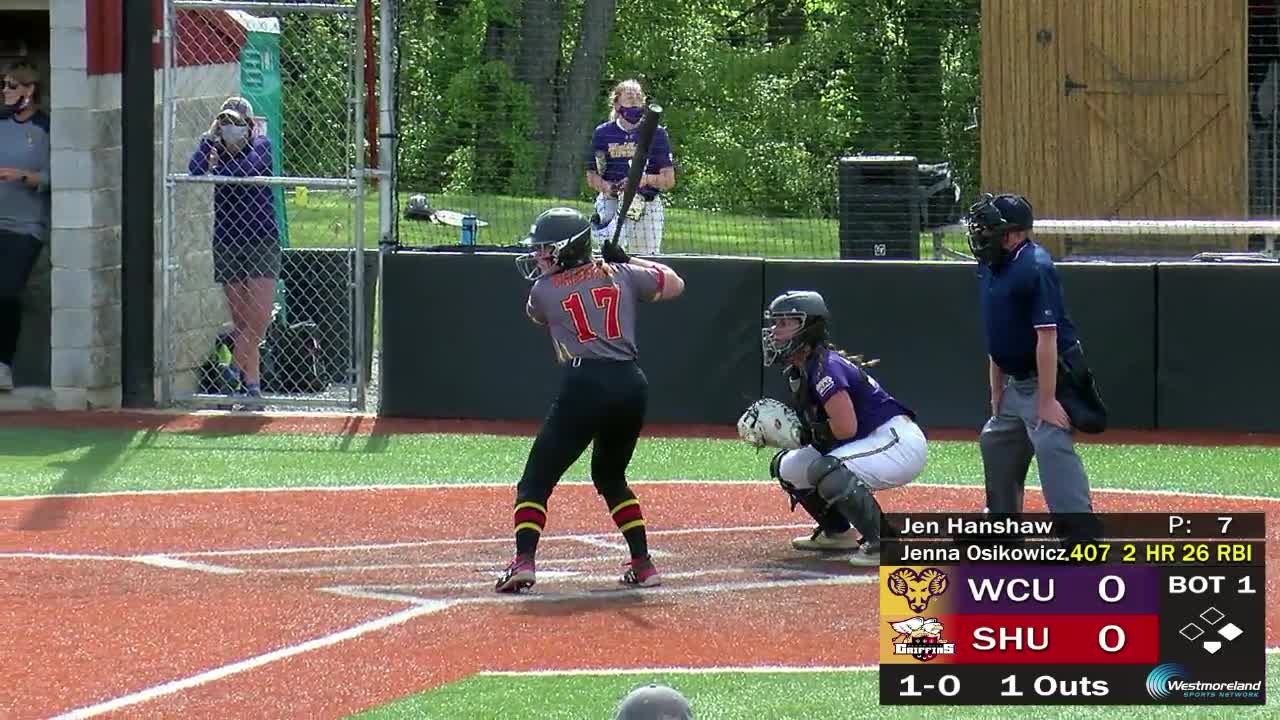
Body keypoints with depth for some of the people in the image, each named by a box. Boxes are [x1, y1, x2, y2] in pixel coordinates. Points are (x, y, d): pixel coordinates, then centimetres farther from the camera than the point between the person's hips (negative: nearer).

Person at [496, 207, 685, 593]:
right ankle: (643, 564, 19)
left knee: (536, 480, 1)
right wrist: (630, 261, 36)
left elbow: (535, 313, 30)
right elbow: (674, 284, 28)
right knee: (611, 477, 25)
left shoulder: (544, 290, 5)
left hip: (585, 385, -5)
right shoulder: (621, 275, 13)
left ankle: (524, 561, -18)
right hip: (632, 385, 5)